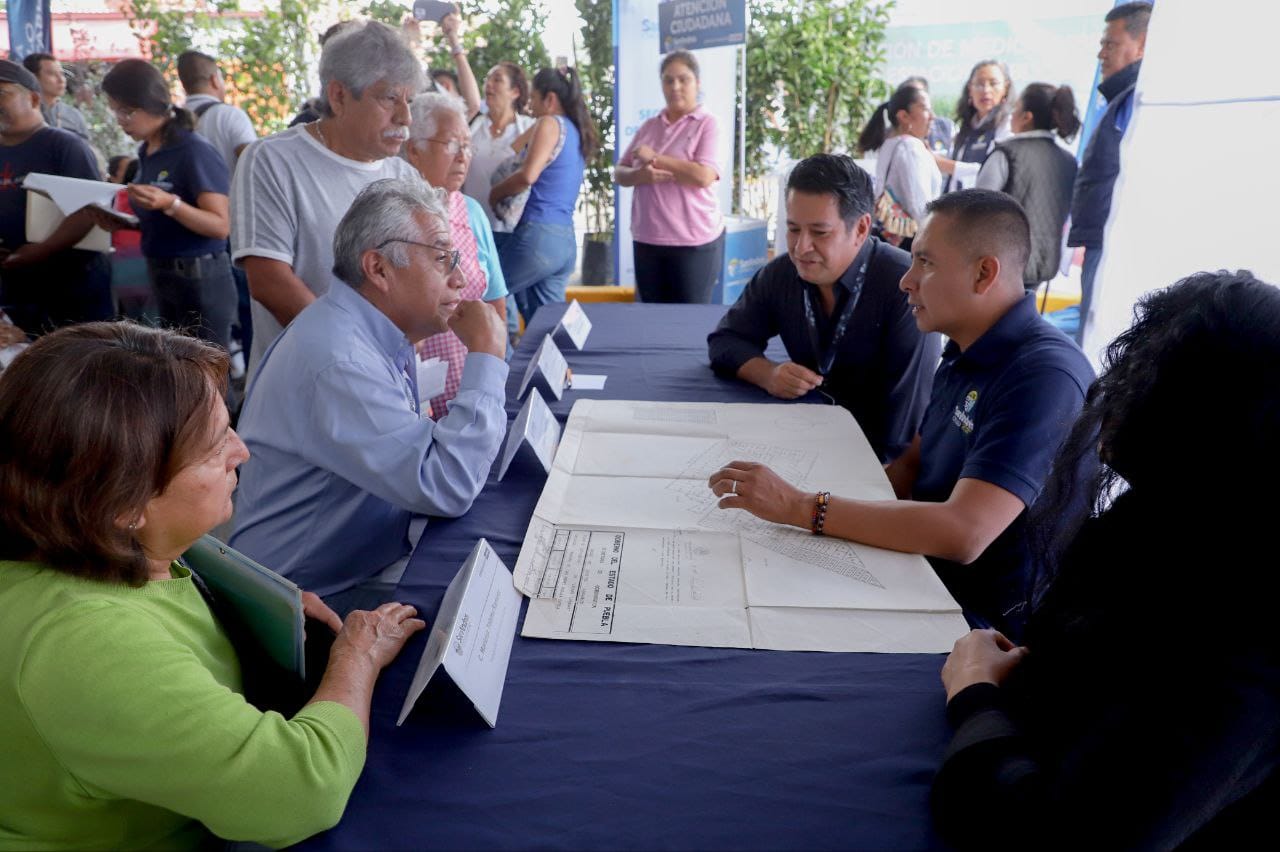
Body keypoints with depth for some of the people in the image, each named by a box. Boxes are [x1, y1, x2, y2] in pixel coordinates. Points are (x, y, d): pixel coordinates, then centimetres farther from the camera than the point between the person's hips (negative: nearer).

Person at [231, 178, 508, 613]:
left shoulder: (378, 332, 5)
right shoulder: (336, 358, -27)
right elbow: (445, 487, -32)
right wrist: (487, 353, -23)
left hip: (375, 558, 9)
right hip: (322, 595, -9)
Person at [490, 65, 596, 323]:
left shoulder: (551, 123, -5)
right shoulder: (577, 131, 20)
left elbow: (527, 175, -17)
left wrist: (495, 192, -3)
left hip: (538, 234, -9)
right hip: (566, 240, 9)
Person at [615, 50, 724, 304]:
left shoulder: (707, 124, -4)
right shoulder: (648, 126, 12)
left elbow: (703, 176, -18)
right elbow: (619, 173, 13)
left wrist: (654, 158, -11)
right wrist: (640, 175, -10)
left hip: (694, 241, -5)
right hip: (646, 239, 5)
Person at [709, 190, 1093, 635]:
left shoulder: (1044, 376, -24)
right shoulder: (966, 355, 6)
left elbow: (963, 532, -33)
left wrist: (799, 507, -31)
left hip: (988, 626, -7)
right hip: (927, 577, 8)